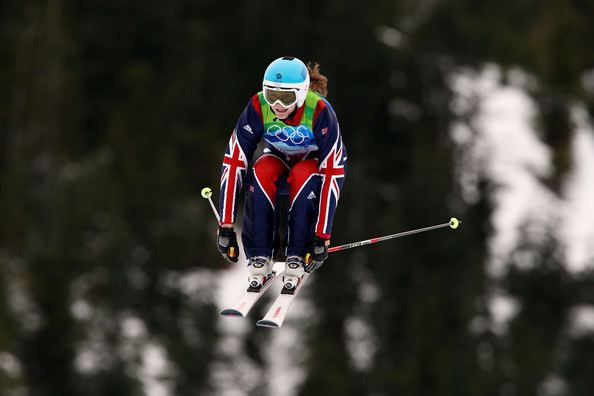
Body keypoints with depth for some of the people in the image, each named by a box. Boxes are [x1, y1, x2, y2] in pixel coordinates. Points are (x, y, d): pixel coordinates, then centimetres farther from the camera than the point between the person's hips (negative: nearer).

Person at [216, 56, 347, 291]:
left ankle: (296, 260, -27)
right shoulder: (258, 107, -28)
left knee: (304, 175, -36)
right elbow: (233, 162, -26)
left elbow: (333, 173, -33)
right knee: (261, 173, -33)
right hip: (278, 159, 2)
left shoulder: (320, 111, -34)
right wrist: (226, 226, -29)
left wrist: (322, 237, -35)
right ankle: (259, 258, -25)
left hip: (315, 161, -2)